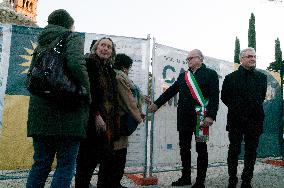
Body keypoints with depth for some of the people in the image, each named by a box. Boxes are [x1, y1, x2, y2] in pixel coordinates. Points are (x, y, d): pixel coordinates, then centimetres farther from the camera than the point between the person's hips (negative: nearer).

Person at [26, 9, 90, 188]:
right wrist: (88, 95, -9)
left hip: (40, 110, 6)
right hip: (67, 112, -6)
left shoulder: (41, 45, 20)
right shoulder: (73, 37, 1)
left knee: (41, 163, 13)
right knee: (66, 164, 2)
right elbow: (76, 65, -18)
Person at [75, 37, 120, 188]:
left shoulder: (110, 71, 19)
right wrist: (96, 115, -18)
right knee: (88, 160, -4)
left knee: (108, 161, 7)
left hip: (108, 122, 7)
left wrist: (114, 122, 13)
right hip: (93, 121, -7)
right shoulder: (88, 63, -2)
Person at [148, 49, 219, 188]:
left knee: (201, 150, 5)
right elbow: (171, 91, 16)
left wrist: (210, 116, -20)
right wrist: (157, 104, 11)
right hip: (184, 119, 6)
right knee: (184, 149, 13)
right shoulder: (183, 76, 15)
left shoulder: (210, 74, -1)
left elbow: (214, 97, -10)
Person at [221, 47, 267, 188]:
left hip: (255, 120, 3)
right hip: (236, 121, -2)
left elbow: (262, 96, 18)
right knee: (234, 151, 5)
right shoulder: (231, 78, -1)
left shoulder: (261, 77, 7)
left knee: (251, 152, 8)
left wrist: (254, 108, 14)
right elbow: (224, 97, 8)